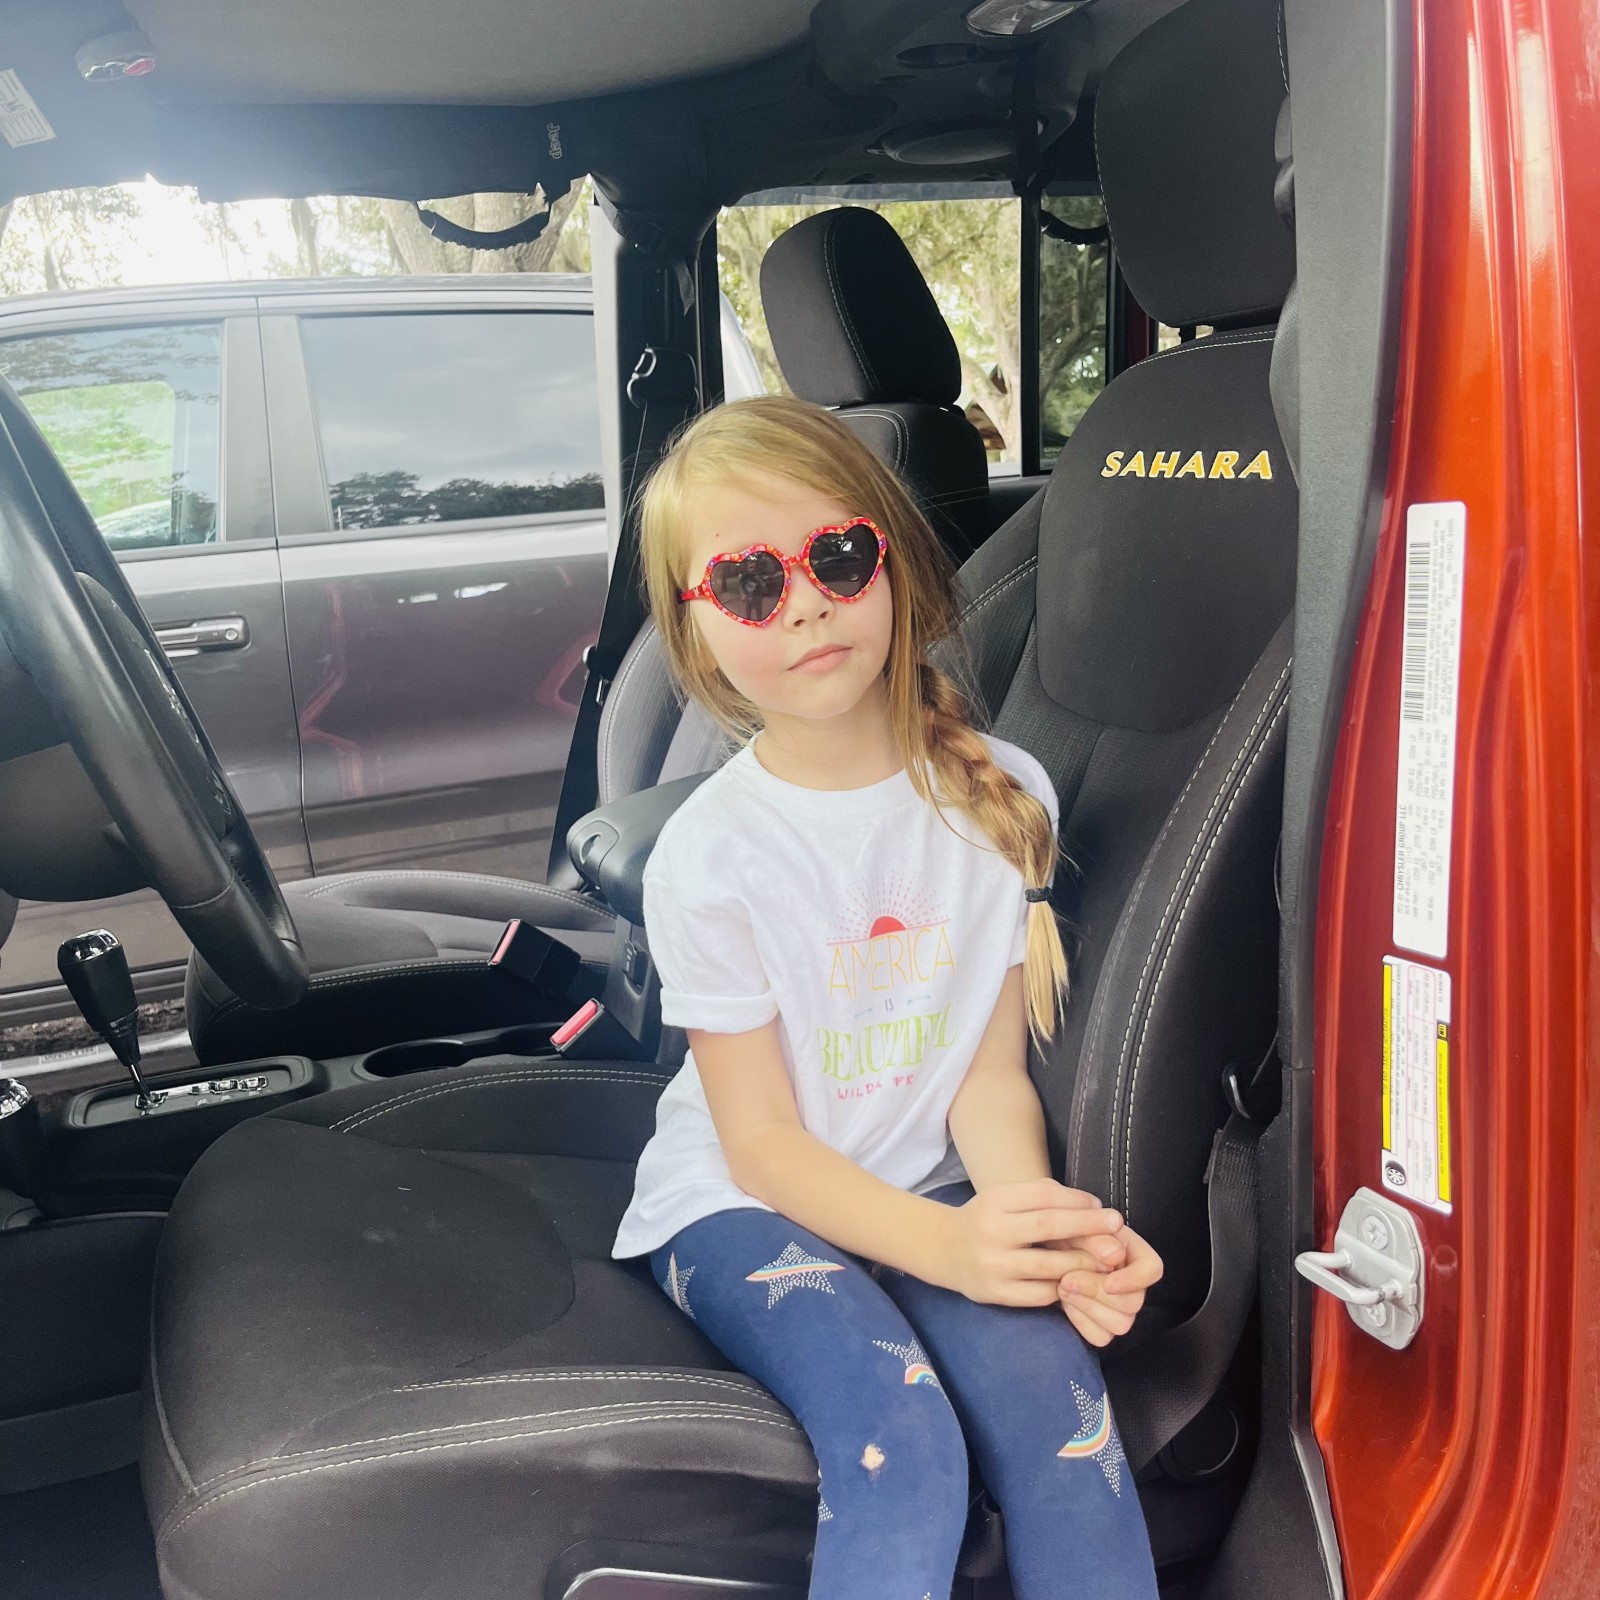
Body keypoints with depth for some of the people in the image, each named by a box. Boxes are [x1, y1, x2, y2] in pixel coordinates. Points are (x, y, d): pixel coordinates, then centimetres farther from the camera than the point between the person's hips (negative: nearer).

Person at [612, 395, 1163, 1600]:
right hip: (745, 1203, -2)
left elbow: (991, 1071, -3)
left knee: (1053, 1392, -25)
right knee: (901, 1445, -28)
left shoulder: (1003, 794, -4)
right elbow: (761, 1139, -11)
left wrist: (1046, 1229, -23)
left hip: (934, 1188, 3)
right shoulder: (710, 852, -14)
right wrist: (951, 1244, -26)